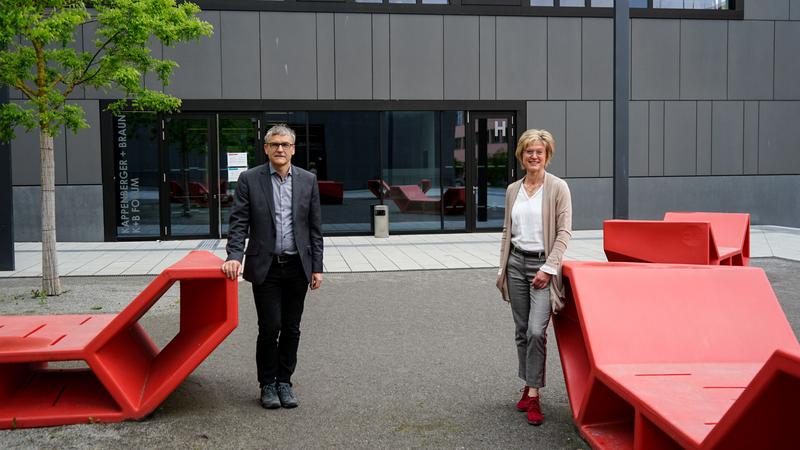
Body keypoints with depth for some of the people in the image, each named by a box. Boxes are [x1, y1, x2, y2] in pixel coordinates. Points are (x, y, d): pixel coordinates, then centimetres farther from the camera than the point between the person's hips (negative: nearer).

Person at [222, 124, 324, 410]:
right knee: (270, 327, -3)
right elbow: (238, 222, -3)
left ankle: (284, 382, 22)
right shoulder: (250, 180, 0)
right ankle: (268, 384, 14)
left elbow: (315, 227, 7)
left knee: (291, 329, 8)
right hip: (265, 266, -2)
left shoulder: (307, 180, 5)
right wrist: (234, 256, -18)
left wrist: (317, 267, 3)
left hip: (297, 267, 2)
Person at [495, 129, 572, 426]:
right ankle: (528, 386, 23)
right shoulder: (512, 190, 9)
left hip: (543, 265, -5)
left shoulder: (558, 188, -6)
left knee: (536, 331, -14)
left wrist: (548, 268, -14)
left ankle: (534, 395, -5)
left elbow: (564, 232, -8)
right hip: (516, 263, 5)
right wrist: (502, 268, 12)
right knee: (521, 331, 10)